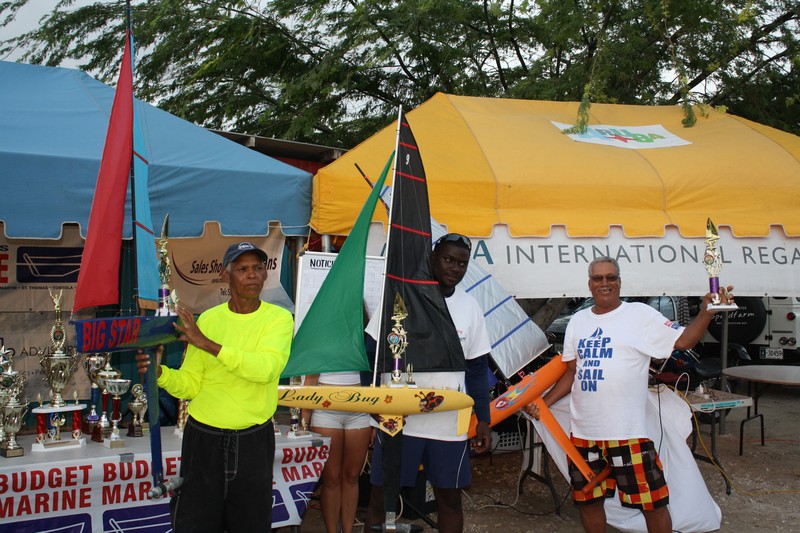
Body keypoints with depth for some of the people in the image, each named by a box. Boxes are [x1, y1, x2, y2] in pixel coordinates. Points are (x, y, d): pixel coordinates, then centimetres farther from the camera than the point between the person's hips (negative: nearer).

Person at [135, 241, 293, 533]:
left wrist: (208, 344, -27)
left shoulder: (279, 318, -4)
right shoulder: (208, 319, 1)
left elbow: (266, 368, -23)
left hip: (254, 440, -1)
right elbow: (190, 385, 1)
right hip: (204, 437, 1)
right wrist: (160, 372, -18)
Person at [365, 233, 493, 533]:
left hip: (450, 424, 3)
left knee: (450, 498, 11)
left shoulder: (470, 308, 7)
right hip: (397, 419, -2)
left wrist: (483, 420, 8)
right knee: (381, 497, 4)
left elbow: (477, 369, 11)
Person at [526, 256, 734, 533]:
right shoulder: (578, 321, 11)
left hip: (628, 432, -5)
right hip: (583, 432, 5)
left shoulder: (640, 315, -3)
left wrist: (706, 312, -23)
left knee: (652, 502, 0)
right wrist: (544, 402, 8)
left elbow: (683, 340, -9)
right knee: (587, 499, 16)